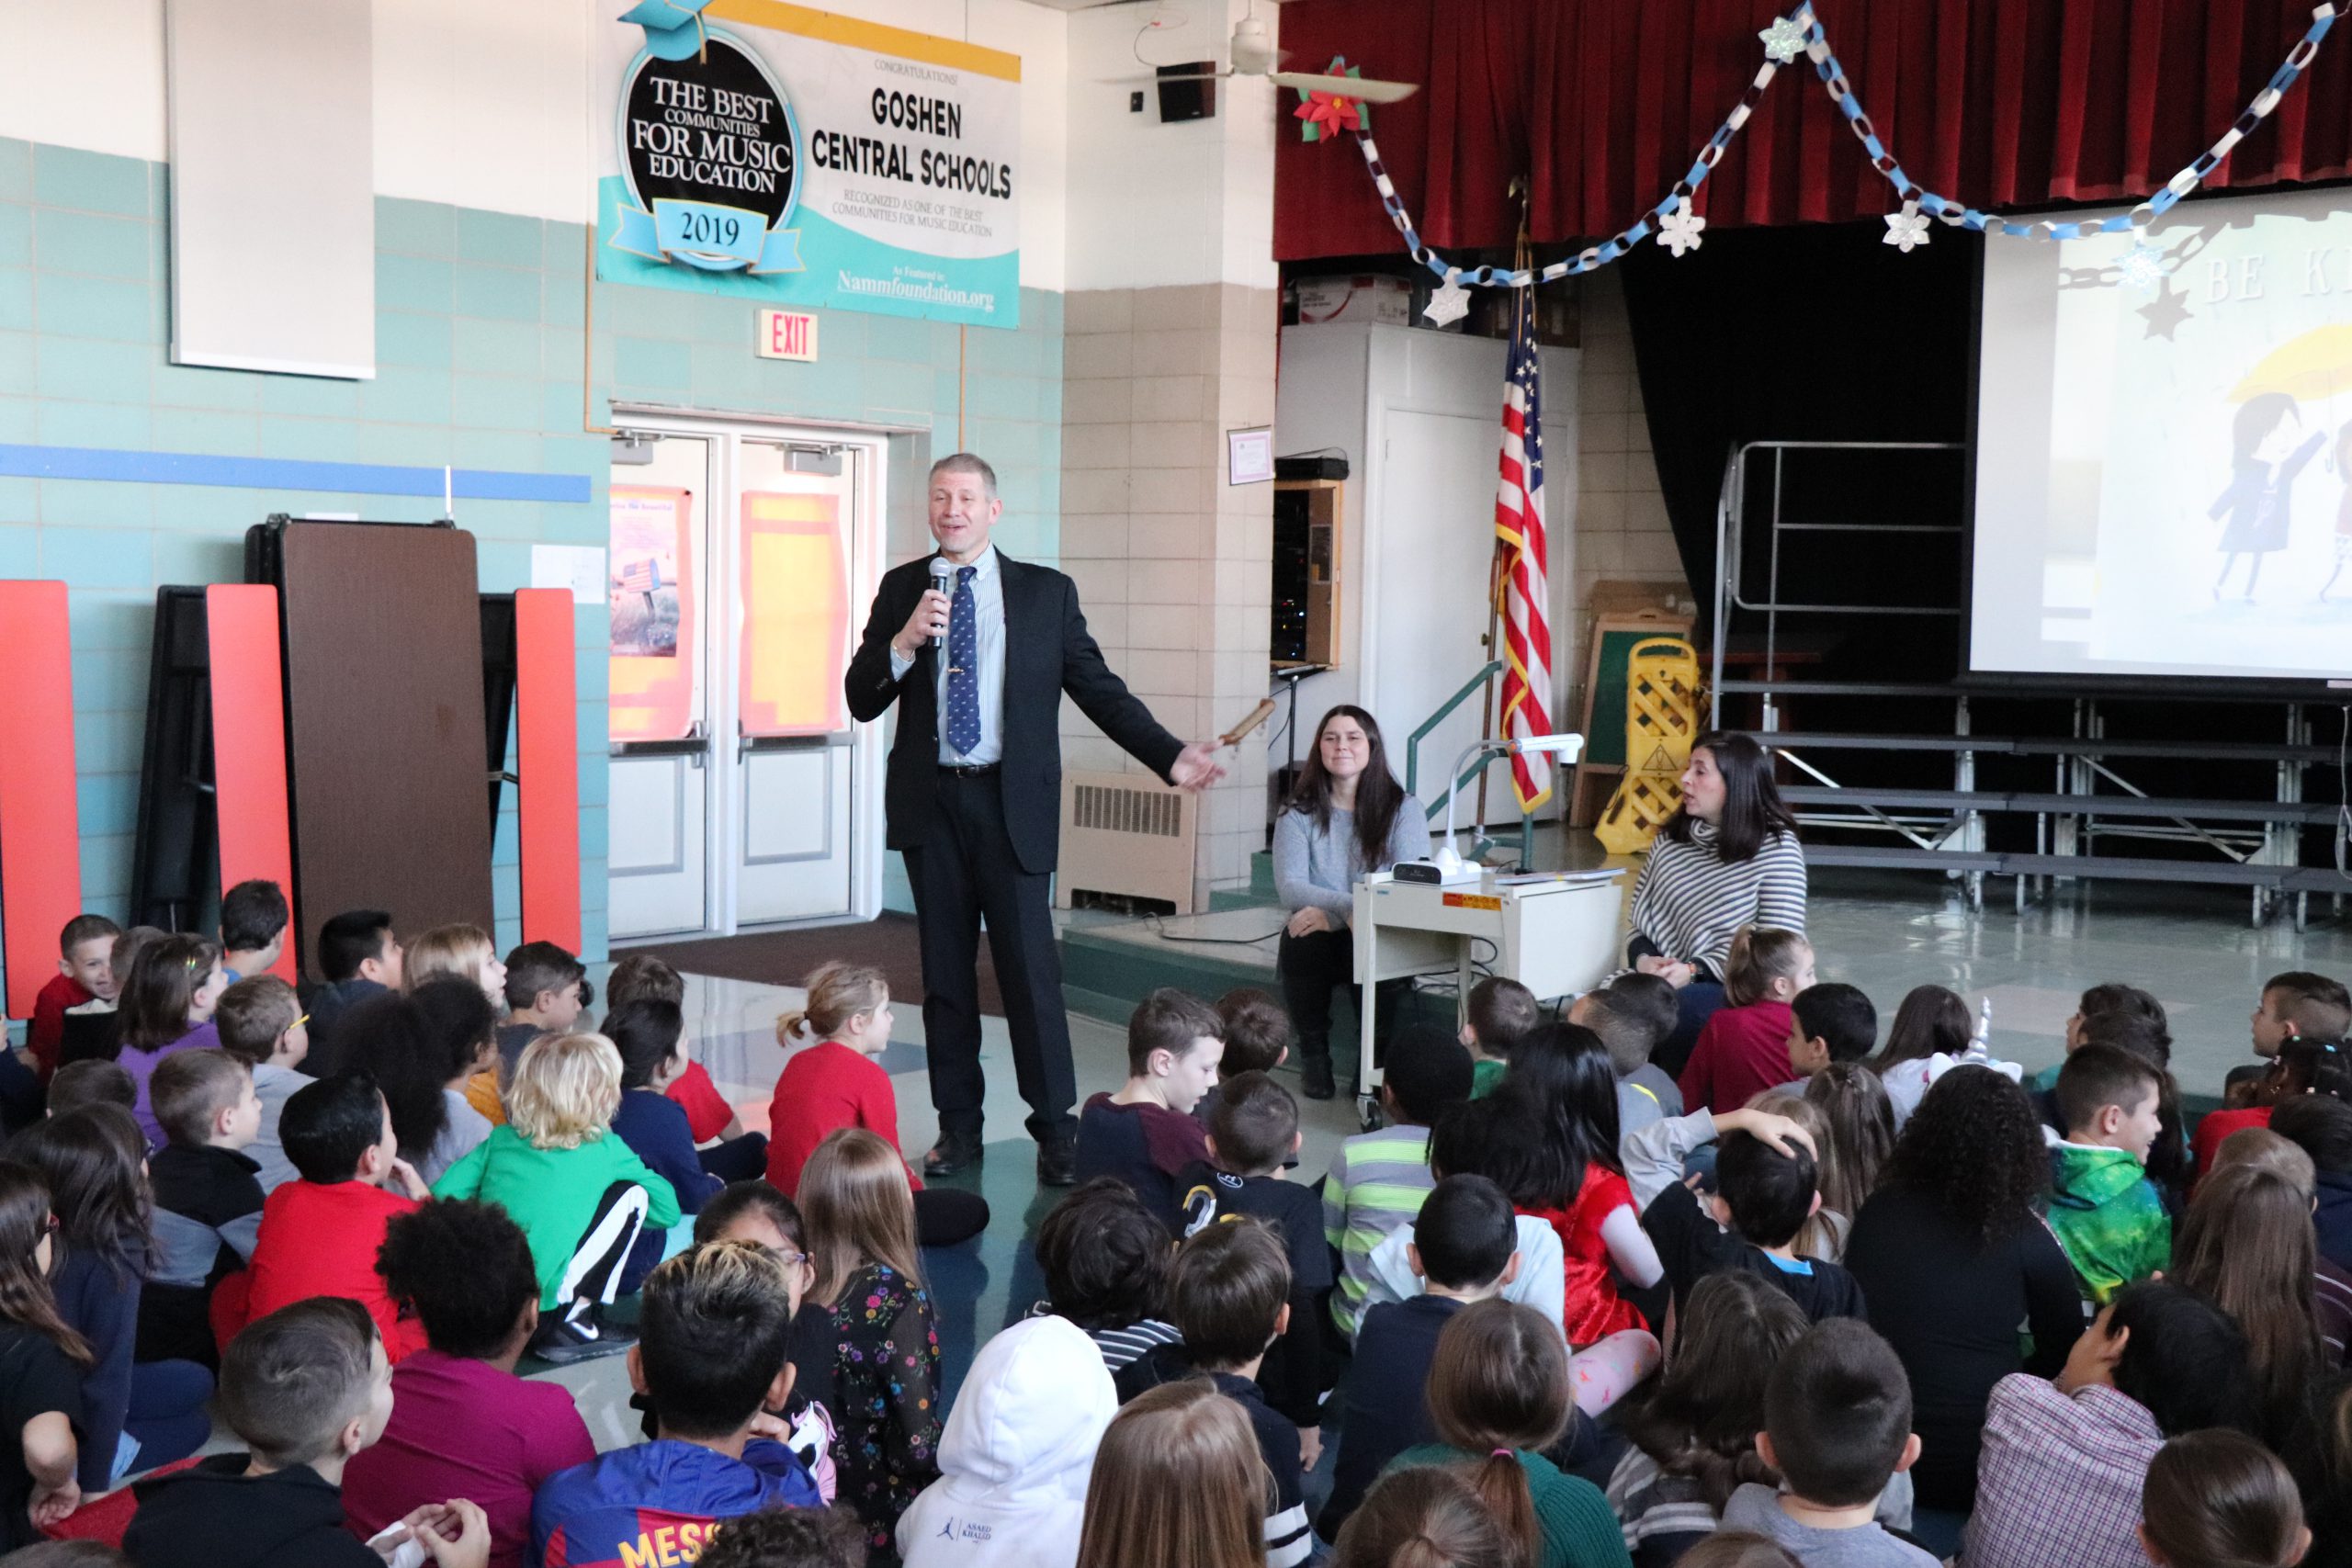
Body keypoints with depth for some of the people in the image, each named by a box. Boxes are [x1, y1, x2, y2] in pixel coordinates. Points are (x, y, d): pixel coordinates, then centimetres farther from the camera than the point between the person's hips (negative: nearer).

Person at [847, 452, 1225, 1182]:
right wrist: (904, 641, -14)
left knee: (1031, 967, -4)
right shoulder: (900, 589, 8)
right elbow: (860, 702, 4)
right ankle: (958, 1128, 19)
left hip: (1011, 802, -2)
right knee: (945, 971, 9)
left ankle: (1055, 1132, 5)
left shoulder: (1047, 592, 4)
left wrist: (1171, 756, -9)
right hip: (929, 802, 2)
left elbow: (1100, 689, 3)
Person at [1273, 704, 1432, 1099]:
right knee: (1303, 940, -33)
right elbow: (1289, 889, -8)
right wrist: (1351, 905, -26)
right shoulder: (1298, 813, 5)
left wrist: (1333, 913, -23)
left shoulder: (1403, 809, 2)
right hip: (1317, 945, 1)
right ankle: (1313, 1054, -9)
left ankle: (1376, 1054, -8)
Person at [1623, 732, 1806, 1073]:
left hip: (1739, 991, -4)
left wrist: (1693, 971, -16)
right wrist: (1644, 959, -7)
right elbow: (1641, 923, 17)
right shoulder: (1671, 839, 15)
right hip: (1666, 981, 4)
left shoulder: (1776, 847, -3)